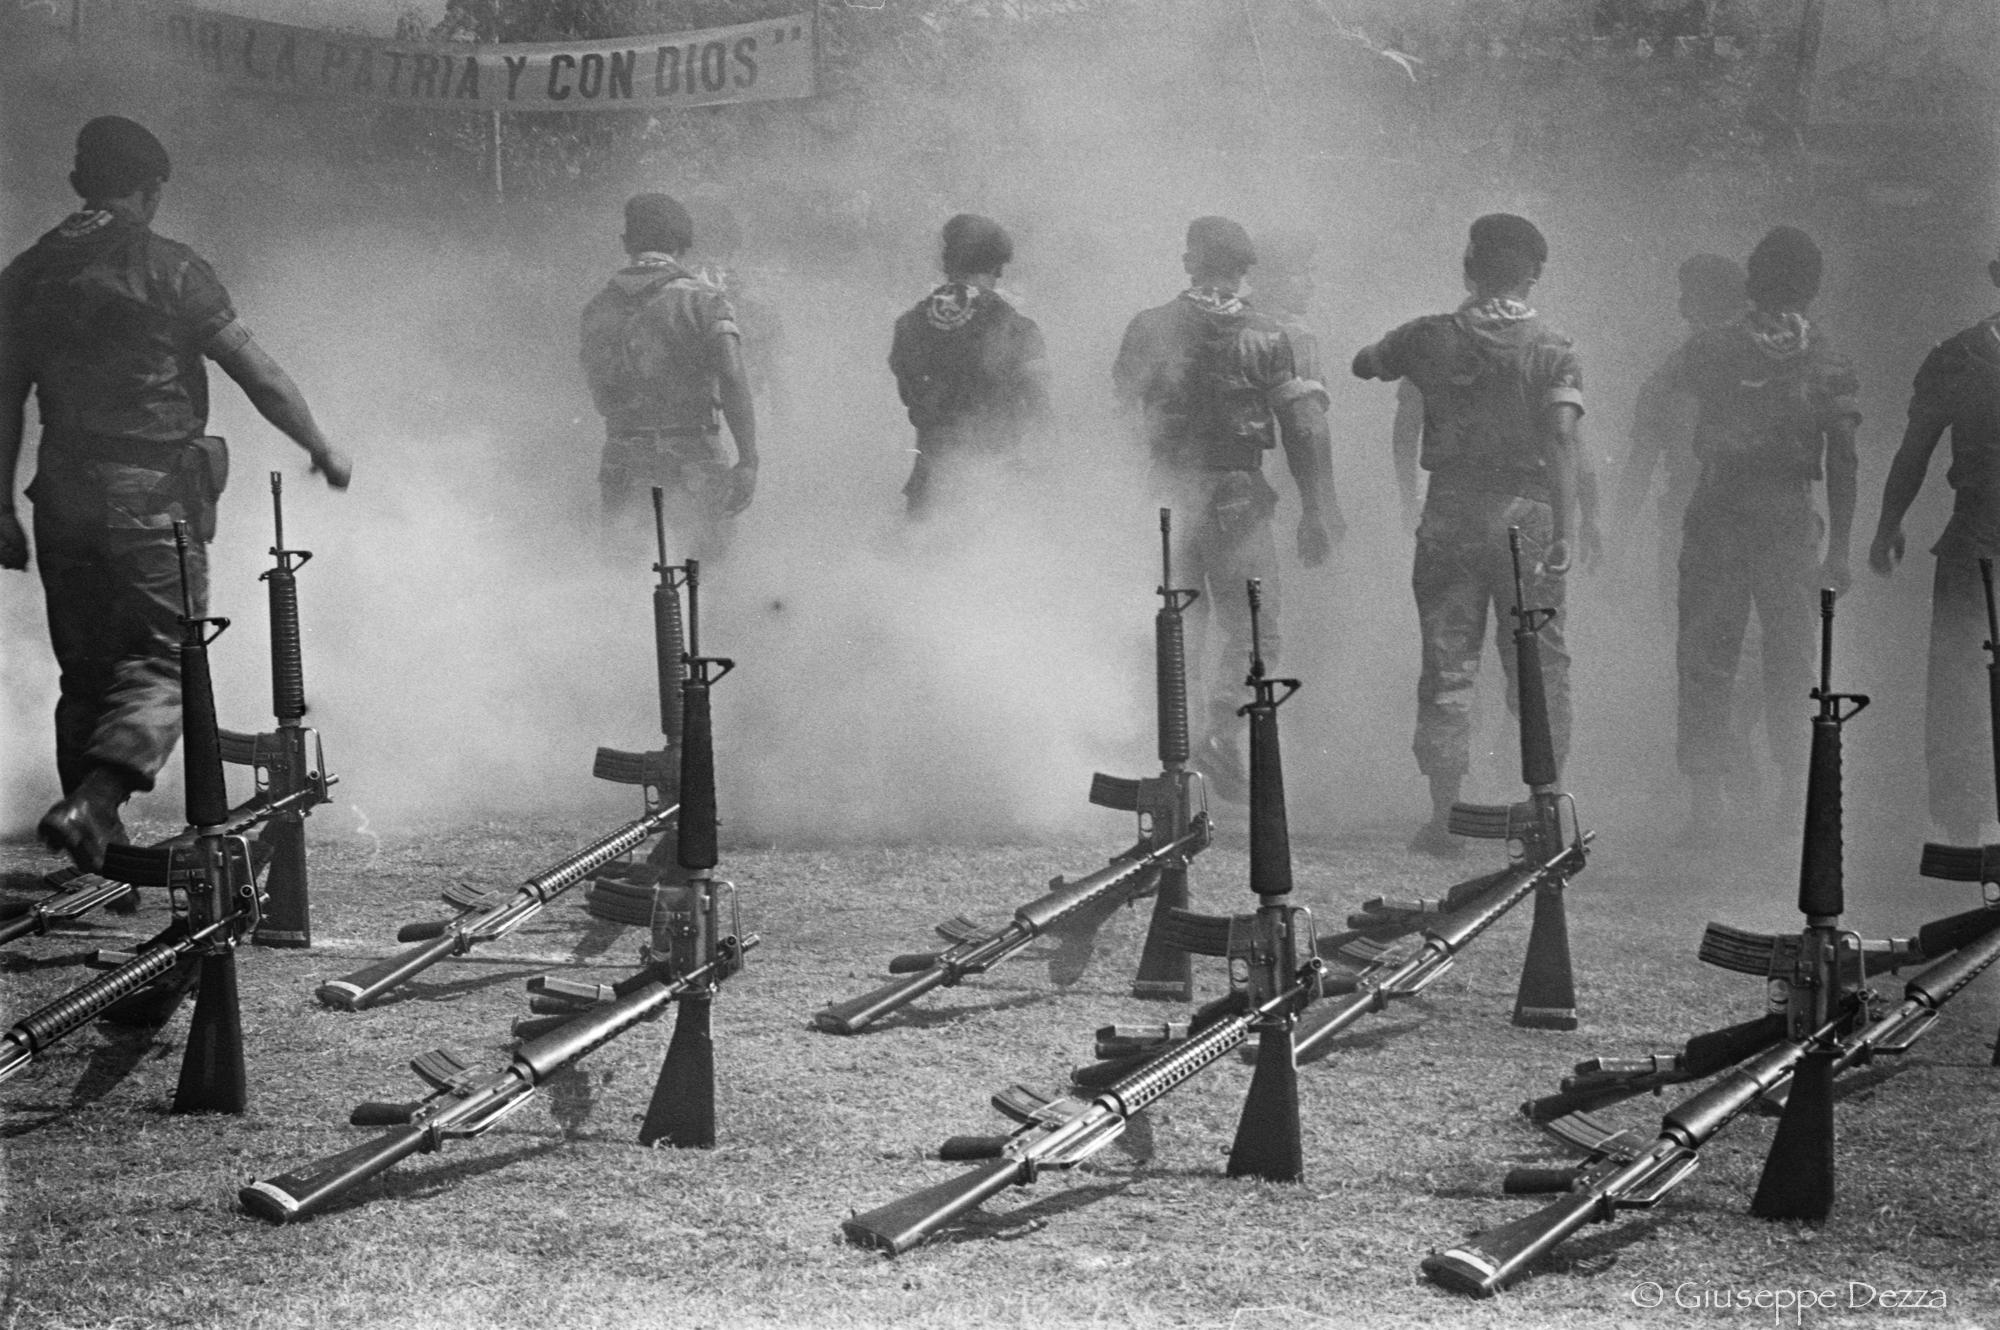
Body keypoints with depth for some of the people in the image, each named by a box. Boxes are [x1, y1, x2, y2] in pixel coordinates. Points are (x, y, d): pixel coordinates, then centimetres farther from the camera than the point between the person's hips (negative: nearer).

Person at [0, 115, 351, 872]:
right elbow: (258, 376, -6)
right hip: (152, 495, -5)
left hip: (63, 495, 5)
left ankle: (97, 834, 19)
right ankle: (90, 805, -22)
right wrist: (321, 449, 7)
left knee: (85, 668, 15)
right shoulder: (167, 269, -5)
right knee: (161, 658, -2)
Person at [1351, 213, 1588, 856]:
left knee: (1447, 665, 5)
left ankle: (1445, 818, 4)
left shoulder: (1430, 337, 3)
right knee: (1539, 665, 8)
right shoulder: (1554, 349, -2)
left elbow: (1364, 364, 20)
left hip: (1450, 513, 1)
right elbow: (1564, 440, -13)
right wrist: (1565, 530, -15)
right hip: (1527, 513, -1)